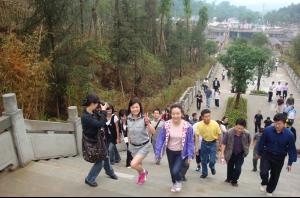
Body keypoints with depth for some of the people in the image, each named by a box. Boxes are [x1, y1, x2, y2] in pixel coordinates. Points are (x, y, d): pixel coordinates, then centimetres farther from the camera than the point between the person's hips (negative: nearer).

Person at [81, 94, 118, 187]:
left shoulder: (94, 112, -5)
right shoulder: (85, 116, -30)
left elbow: (101, 120, 10)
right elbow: (100, 124, -34)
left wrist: (103, 111, -6)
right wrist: (103, 111, -25)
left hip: (99, 138, 8)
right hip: (93, 141, -8)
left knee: (105, 156, 24)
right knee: (100, 160, -2)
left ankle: (110, 172, 48)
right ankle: (89, 179, 17)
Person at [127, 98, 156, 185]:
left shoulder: (144, 118, -20)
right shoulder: (129, 119, -7)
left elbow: (153, 132, -26)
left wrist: (148, 123, -43)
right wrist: (129, 143, 16)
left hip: (144, 145, -4)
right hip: (133, 146, 5)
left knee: (134, 164, -17)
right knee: (138, 164, 17)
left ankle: (143, 172, 15)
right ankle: (141, 175, 49)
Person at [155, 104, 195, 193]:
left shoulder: (187, 126, -20)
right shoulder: (166, 125, -17)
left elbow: (190, 142, -11)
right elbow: (160, 139, -11)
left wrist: (190, 155, -14)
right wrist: (158, 153, -12)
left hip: (181, 152, -2)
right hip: (170, 151, 3)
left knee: (176, 170, -15)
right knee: (172, 170, 18)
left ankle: (179, 181, 21)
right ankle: (174, 183, 50)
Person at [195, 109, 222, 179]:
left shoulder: (215, 124, -20)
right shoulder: (200, 125, -17)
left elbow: (219, 135, -7)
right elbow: (197, 136, -9)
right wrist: (197, 147, -12)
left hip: (213, 143, -1)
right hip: (204, 143, 1)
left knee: (212, 160, -6)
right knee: (203, 160, 9)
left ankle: (212, 167, 30)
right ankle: (204, 173, 33)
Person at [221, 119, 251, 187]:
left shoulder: (246, 134, -21)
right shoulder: (229, 132, -27)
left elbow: (249, 142, 2)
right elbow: (224, 143, -19)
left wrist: (246, 149, 8)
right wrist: (222, 153, -22)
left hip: (240, 154, 0)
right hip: (230, 154, 0)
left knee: (238, 168, -5)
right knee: (230, 167, 17)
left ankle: (234, 181, 19)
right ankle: (229, 178, 42)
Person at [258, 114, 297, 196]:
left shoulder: (289, 135, -20)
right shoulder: (267, 130, -20)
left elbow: (292, 149, -7)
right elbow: (262, 142, -4)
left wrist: (290, 163, -3)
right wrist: (259, 153, 7)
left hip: (279, 158, 1)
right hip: (267, 155, -1)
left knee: (275, 176, 14)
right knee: (264, 172, -15)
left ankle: (269, 191, 39)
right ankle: (264, 183, 19)